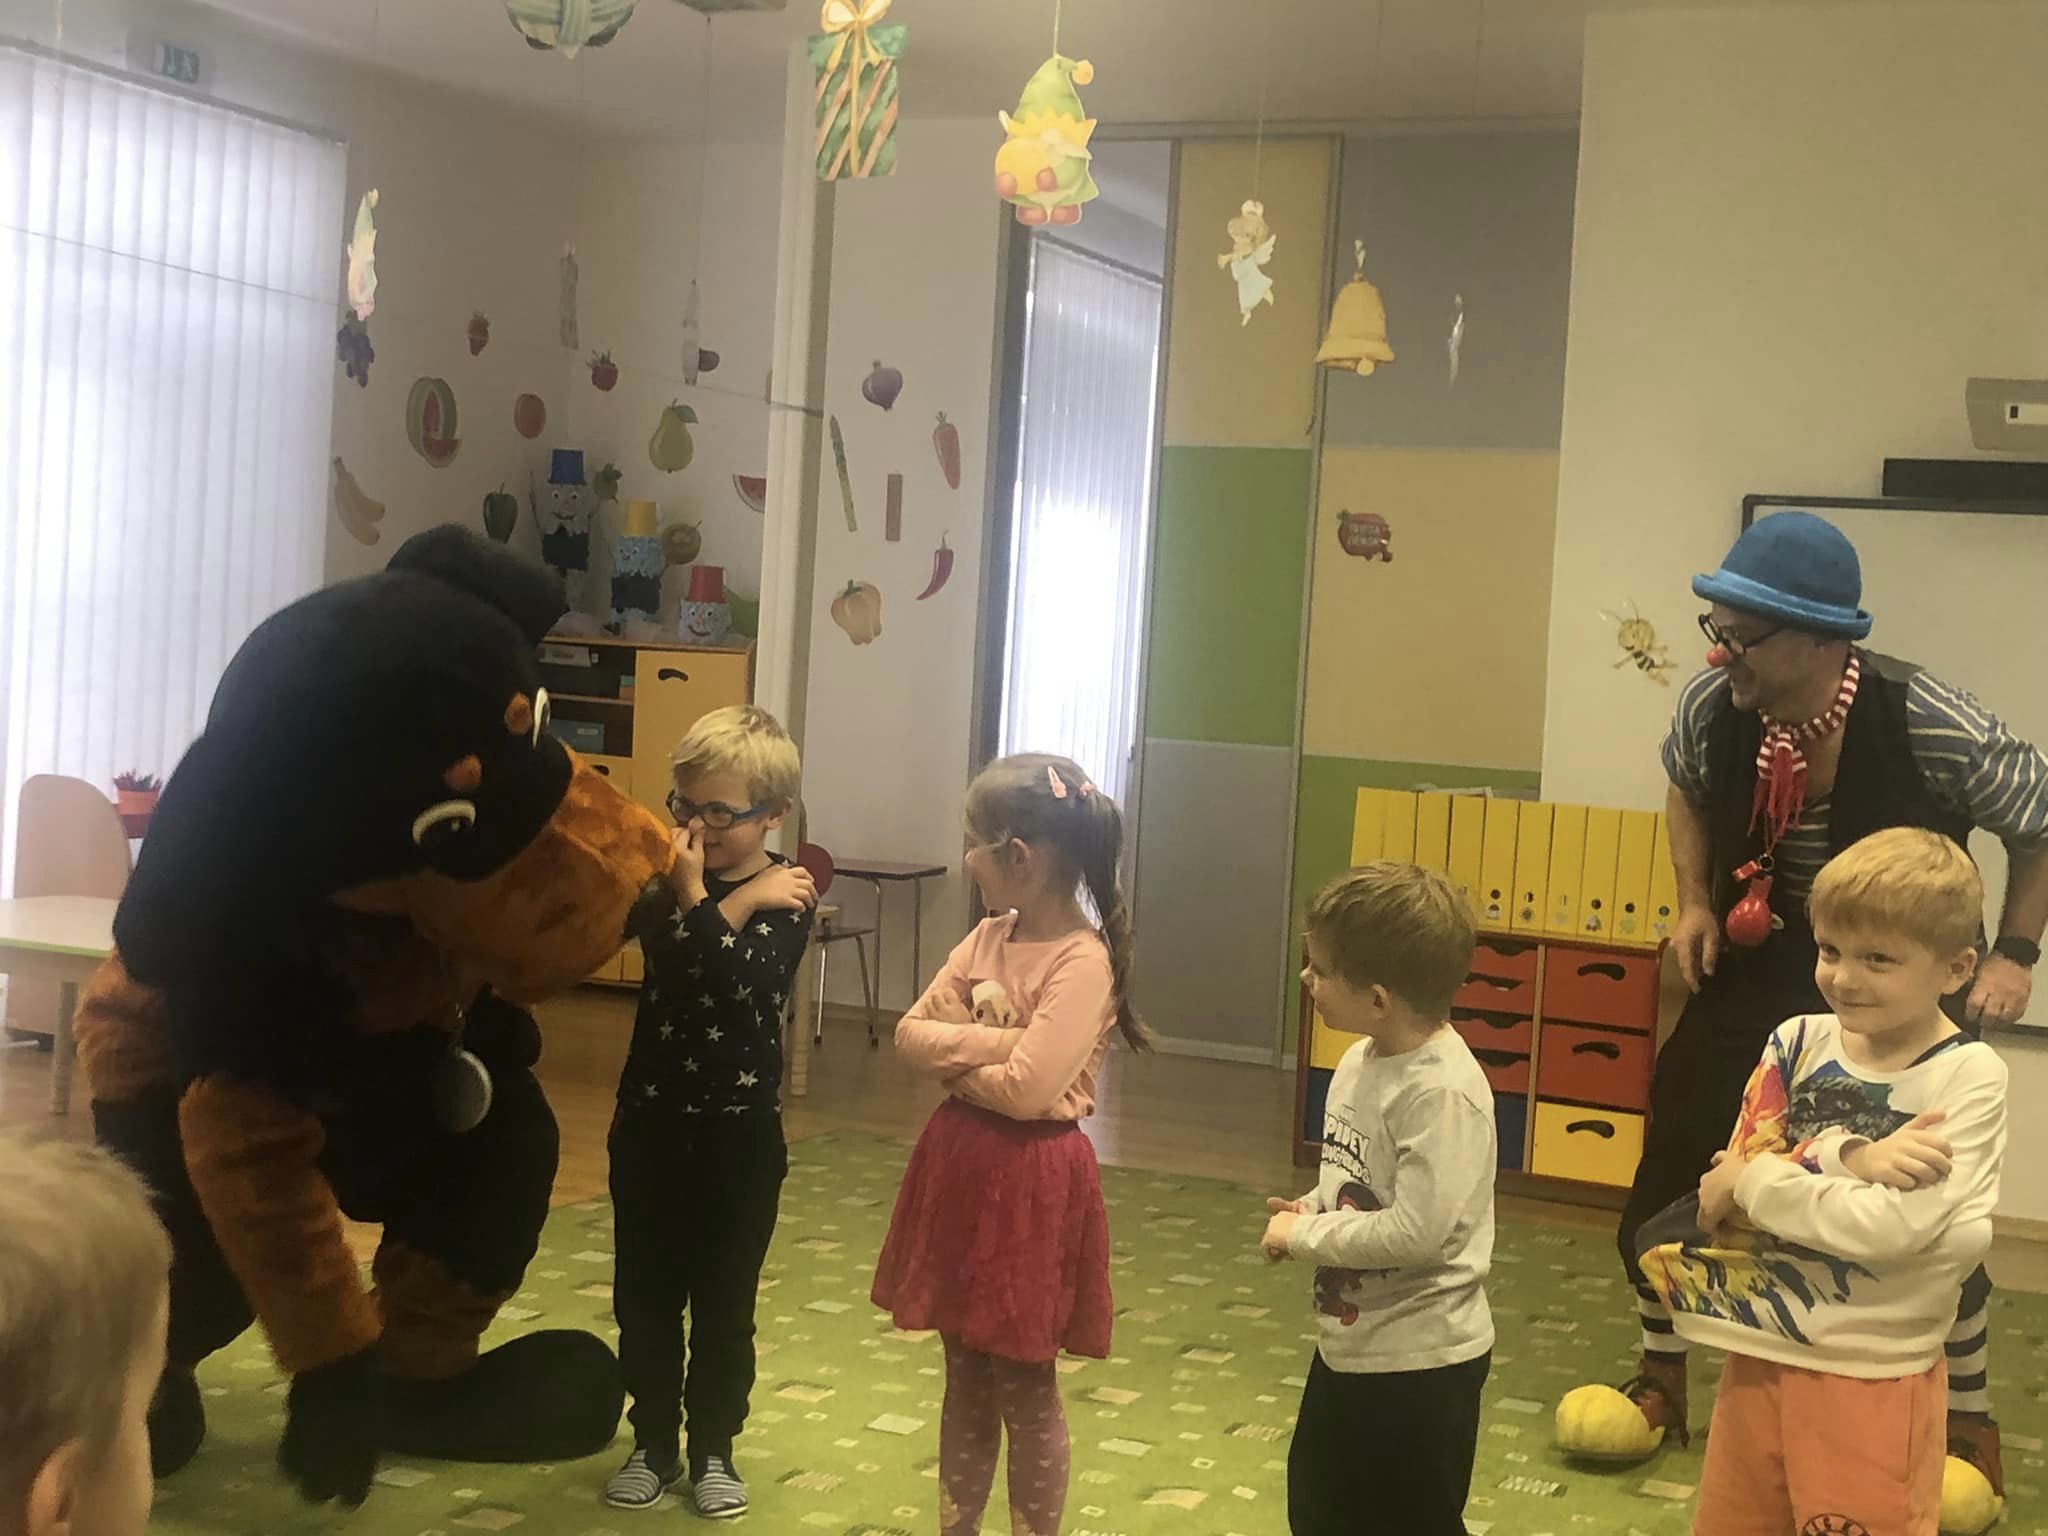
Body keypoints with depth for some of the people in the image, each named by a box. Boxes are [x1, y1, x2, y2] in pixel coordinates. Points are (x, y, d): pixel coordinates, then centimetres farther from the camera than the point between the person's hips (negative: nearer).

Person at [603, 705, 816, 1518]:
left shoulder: (786, 895, -10)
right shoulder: (662, 880, 0)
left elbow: (743, 990, -25)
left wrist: (697, 900, -30)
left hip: (738, 1133, -3)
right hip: (650, 1122, 3)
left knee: (724, 1305, 8)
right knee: (644, 1298, 11)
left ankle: (713, 1450, 23)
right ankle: (653, 1443, 25)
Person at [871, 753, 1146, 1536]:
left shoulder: (1084, 961, -19)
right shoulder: (988, 938, 6)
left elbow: (1026, 1089, -25)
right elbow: (910, 1033, 2)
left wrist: (953, 1057, -8)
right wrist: (993, 1041, -15)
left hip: (1030, 1180, -8)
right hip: (959, 1164, 8)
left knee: (1024, 1387, 5)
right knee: (965, 1375, 18)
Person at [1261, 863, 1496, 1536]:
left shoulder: (1443, 1091, -27)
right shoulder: (1361, 1060, 0)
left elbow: (1415, 1231, -31)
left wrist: (1302, 1236, -19)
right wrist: (1306, 1210, -4)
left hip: (1420, 1361, -9)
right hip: (1348, 1342, 9)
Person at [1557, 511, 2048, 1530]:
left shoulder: (1932, 728, -28)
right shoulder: (1713, 707, -16)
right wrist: (1695, 902, -2)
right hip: (1759, 967, 4)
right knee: (1667, 1169, 2)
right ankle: (1660, 1383, 26)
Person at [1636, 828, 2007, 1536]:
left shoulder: (1970, 1077, -14)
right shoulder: (1798, 1041, -1)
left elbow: (1898, 1227, -22)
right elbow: (1731, 1178, -9)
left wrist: (1752, 1180, -13)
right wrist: (1850, 1160, -23)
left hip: (1874, 1377, -4)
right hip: (1761, 1351, 5)